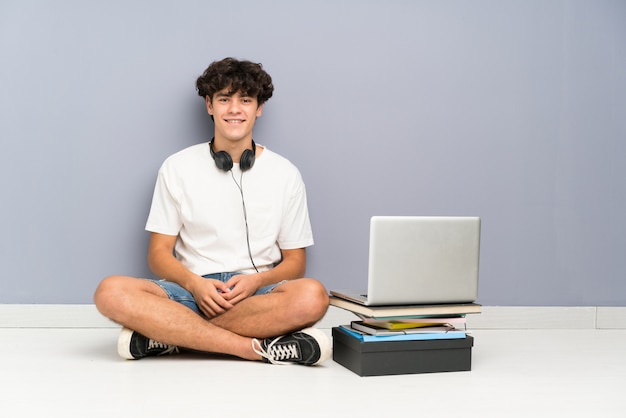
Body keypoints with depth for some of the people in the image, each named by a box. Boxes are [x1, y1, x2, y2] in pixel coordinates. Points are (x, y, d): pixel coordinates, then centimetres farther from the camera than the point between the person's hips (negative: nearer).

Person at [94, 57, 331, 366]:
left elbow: (295, 261, 10)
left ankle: (169, 335, -26)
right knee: (111, 292, -29)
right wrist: (194, 283, -15)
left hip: (257, 294, 0)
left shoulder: (285, 174, 9)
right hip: (191, 292, 0)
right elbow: (159, 253, 7)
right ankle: (258, 348, -30)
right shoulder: (177, 167, 9)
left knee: (312, 295, -34)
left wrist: (257, 281, -12)